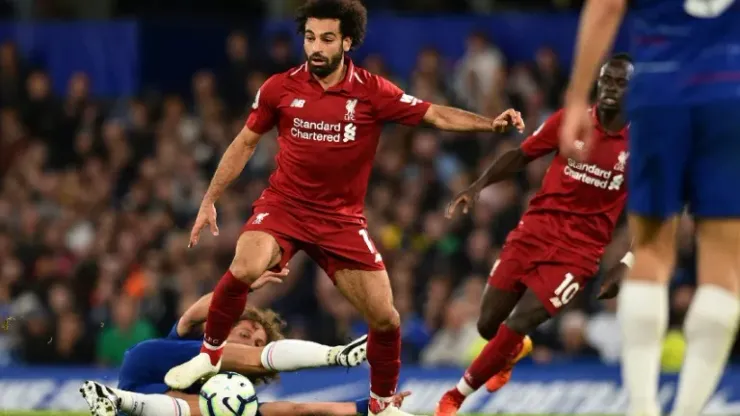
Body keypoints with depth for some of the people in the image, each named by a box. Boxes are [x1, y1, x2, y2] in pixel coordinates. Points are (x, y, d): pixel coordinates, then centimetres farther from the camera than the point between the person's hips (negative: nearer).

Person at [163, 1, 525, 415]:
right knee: (244, 270, -30)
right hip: (284, 205, -1)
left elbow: (437, 115, -10)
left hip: (342, 217, 1)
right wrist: (209, 201, 8)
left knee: (385, 317, -3)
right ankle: (211, 353, -5)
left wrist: (491, 123, -27)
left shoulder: (373, 92, -7)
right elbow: (244, 145, 8)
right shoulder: (280, 88, -4)